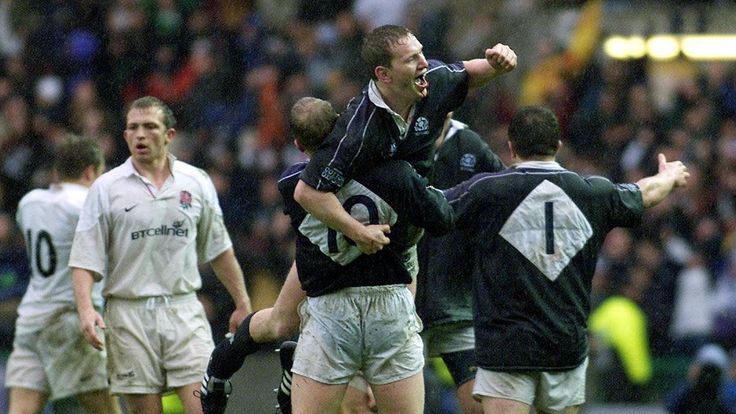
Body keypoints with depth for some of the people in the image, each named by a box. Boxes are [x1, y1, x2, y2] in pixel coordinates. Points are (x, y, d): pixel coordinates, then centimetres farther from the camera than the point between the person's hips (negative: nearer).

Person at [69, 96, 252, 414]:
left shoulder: (197, 182, 8)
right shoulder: (106, 188, 1)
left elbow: (219, 251, 17)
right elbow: (84, 259, -2)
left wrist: (242, 304, 17)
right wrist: (85, 308, -17)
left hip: (184, 312, 1)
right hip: (129, 314, -1)